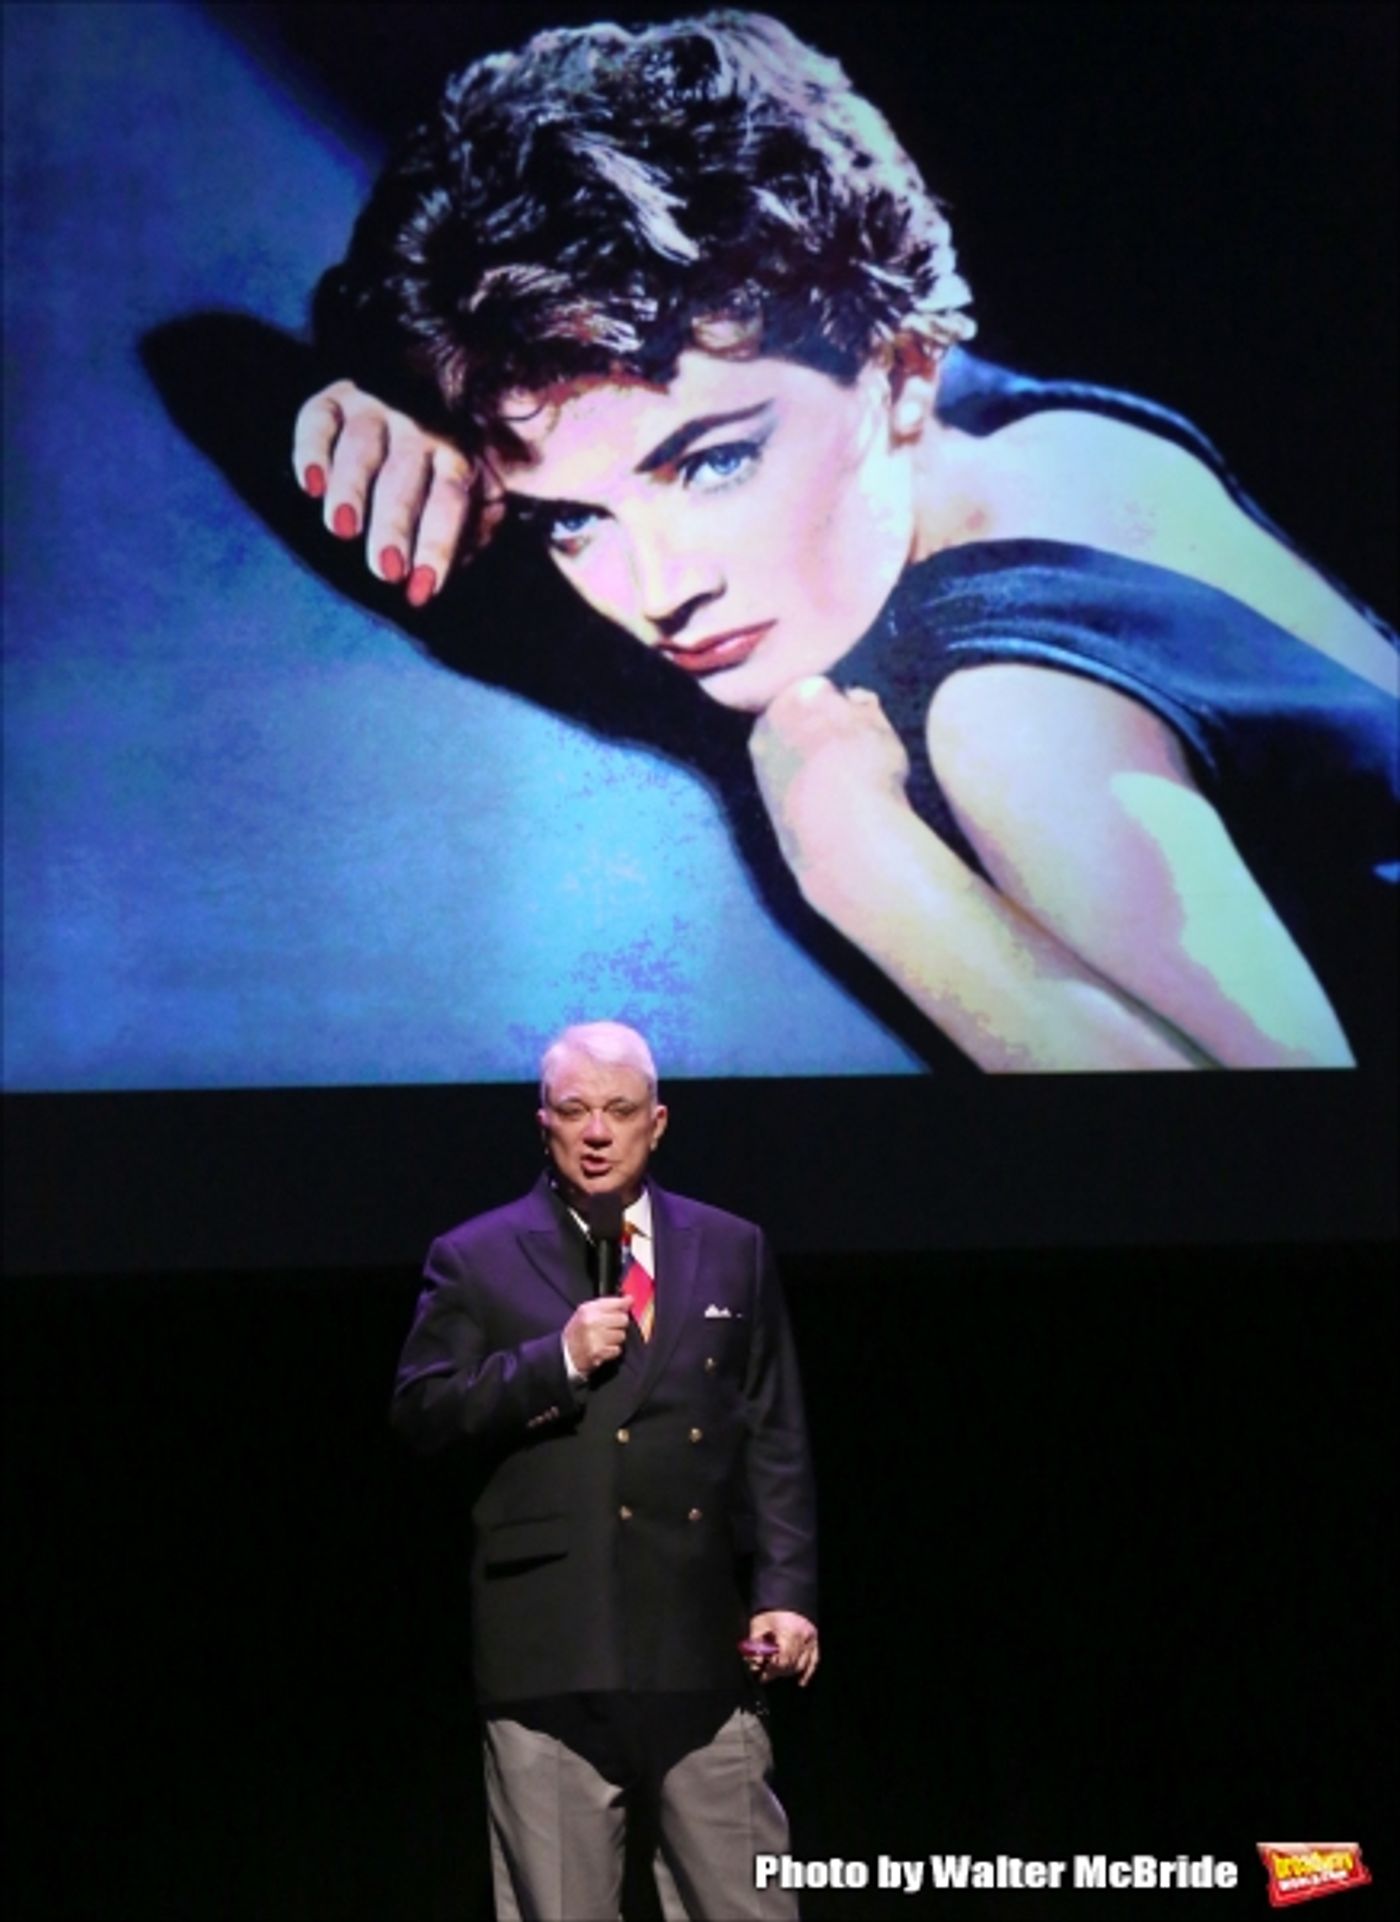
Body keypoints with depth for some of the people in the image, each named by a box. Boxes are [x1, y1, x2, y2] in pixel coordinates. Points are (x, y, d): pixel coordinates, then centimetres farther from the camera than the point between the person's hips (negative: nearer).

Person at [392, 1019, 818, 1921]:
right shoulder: (477, 1260, 6)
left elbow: (775, 1439, 11)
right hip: (551, 1645, -2)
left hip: (702, 1640, 2)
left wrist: (787, 1591, 2)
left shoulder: (731, 1252, 13)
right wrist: (556, 1362, -13)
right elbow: (422, 1412, -2)